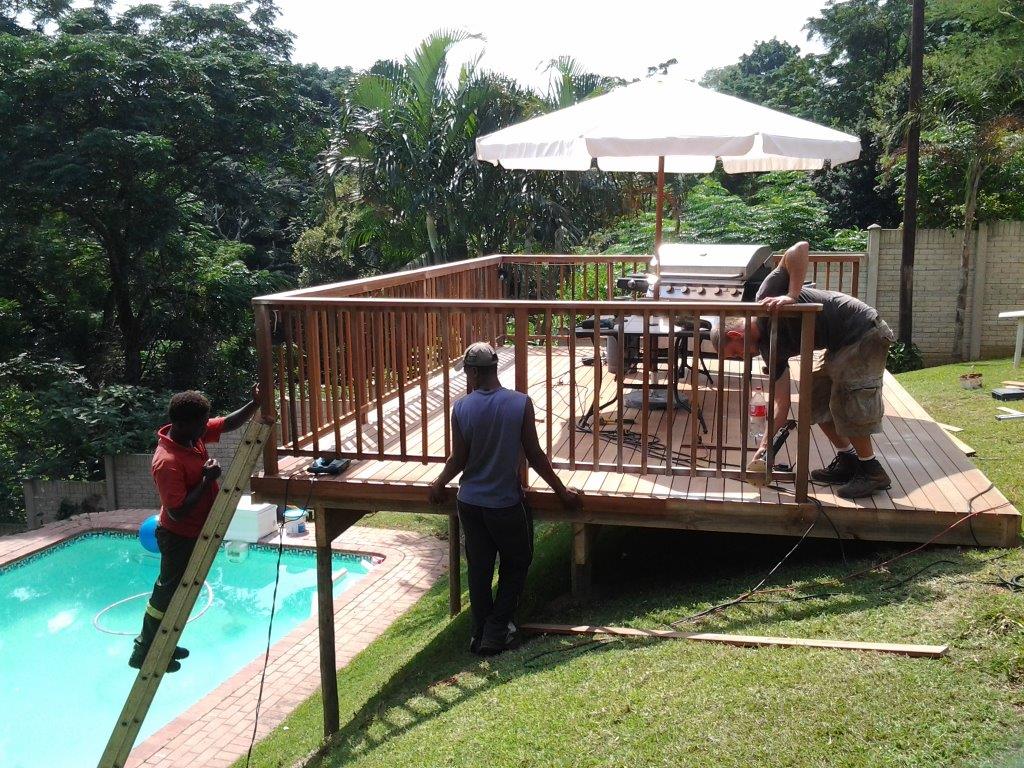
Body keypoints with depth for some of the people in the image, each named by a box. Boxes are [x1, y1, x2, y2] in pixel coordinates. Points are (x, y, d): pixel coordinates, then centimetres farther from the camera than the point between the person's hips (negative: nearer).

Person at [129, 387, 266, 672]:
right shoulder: (167, 462, -32)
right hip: (180, 538, -9)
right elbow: (178, 512, -32)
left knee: (179, 592, 22)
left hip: (195, 533, 9)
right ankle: (144, 652, 24)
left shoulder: (193, 435, -6)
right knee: (168, 594, 7)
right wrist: (207, 479, -29)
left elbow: (229, 423, 3)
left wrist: (256, 403, -13)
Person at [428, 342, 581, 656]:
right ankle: (496, 632, 17)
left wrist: (439, 484, 16)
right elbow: (534, 455, -10)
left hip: (470, 503, 2)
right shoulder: (521, 403, -14)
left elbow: (458, 459, -4)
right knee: (516, 564, 18)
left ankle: (481, 632, 26)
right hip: (506, 504, -2)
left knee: (479, 568, 16)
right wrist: (562, 492, 1)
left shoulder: (461, 408, -10)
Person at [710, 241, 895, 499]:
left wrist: (792, 296, -34)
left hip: (866, 334, -9)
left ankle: (872, 471, 2)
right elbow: (782, 403, 2)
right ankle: (847, 460, 21)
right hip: (843, 344, 9)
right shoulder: (770, 348, 3)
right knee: (816, 399, 12)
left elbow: (800, 248, -28)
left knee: (848, 401, -12)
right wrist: (765, 444, -1)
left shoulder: (766, 297, -18)